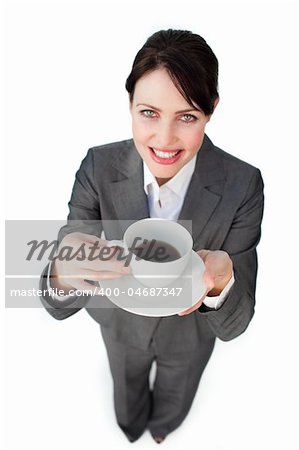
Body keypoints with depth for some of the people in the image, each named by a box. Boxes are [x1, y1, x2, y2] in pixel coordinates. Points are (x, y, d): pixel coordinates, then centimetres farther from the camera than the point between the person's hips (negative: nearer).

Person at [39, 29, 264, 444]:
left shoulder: (243, 184, -29)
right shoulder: (100, 167, -27)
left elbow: (233, 325, -24)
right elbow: (61, 307, -25)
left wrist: (220, 281, -47)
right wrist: (62, 274, -49)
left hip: (189, 334, 0)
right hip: (122, 323, 1)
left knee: (173, 403, 35)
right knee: (127, 394, 35)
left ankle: (161, 425, 76)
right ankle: (132, 428, 75)